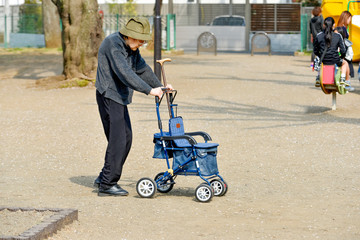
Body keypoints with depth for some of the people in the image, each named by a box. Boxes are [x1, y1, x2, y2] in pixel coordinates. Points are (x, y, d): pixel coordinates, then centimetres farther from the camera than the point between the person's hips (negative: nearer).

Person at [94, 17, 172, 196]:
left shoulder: (131, 48, 12)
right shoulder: (113, 44, -19)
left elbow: (142, 68, 22)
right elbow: (125, 73, -29)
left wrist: (159, 86, 13)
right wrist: (149, 90, -34)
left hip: (120, 98, 10)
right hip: (109, 96, -10)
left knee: (126, 138, 11)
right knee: (117, 140, -11)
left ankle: (104, 178, 20)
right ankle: (107, 185, -5)